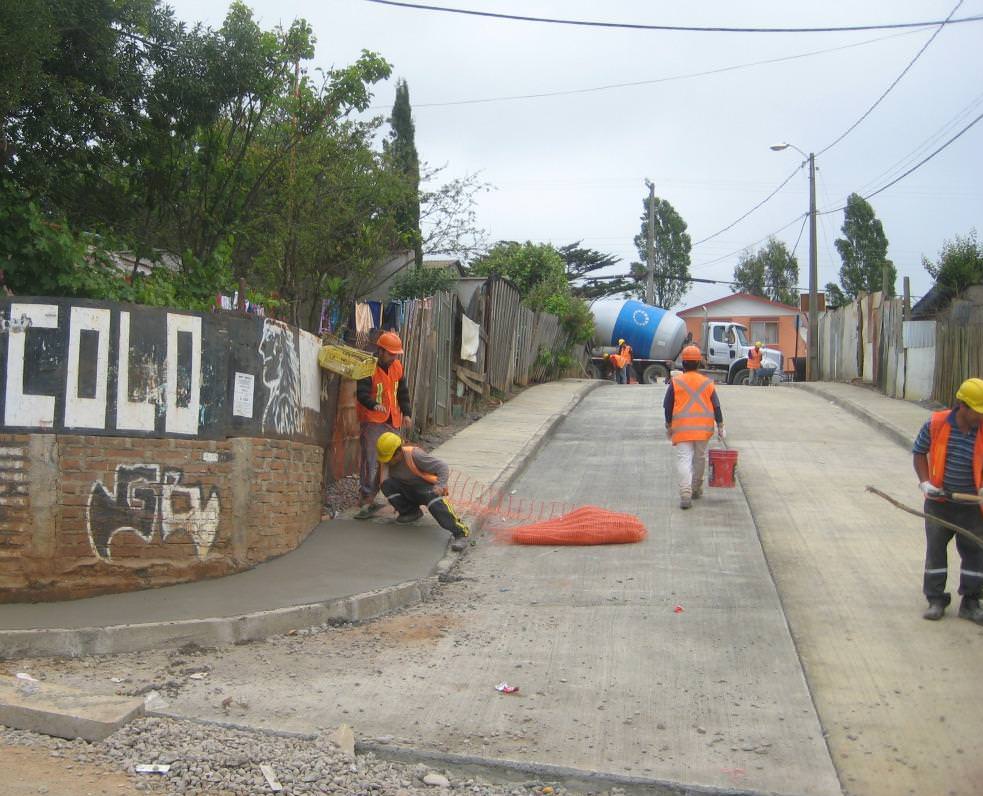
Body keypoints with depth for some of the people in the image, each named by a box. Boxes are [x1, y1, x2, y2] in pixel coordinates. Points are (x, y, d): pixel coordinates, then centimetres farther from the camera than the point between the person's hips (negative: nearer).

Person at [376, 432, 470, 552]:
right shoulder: (386, 461, -7)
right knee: (387, 485, -22)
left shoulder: (414, 455, -22)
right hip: (407, 491, 6)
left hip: (426, 487, -6)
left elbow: (443, 468, -20)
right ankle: (410, 512, -3)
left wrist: (440, 485, -33)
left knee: (435, 500, -39)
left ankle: (460, 532, -47)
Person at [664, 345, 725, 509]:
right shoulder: (707, 383, 6)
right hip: (703, 428, 3)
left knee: (684, 459, -8)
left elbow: (668, 407, 2)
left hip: (682, 428, -3)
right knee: (700, 458, 19)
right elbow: (716, 407, 5)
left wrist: (668, 426, 14)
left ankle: (685, 494, -23)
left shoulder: (675, 382, 0)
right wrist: (720, 427, 10)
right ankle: (696, 489, 32)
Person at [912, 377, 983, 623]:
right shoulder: (936, 424, -12)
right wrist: (925, 482, -8)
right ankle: (936, 600, 20)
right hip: (939, 502, 0)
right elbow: (919, 452, 2)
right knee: (935, 549, 7)